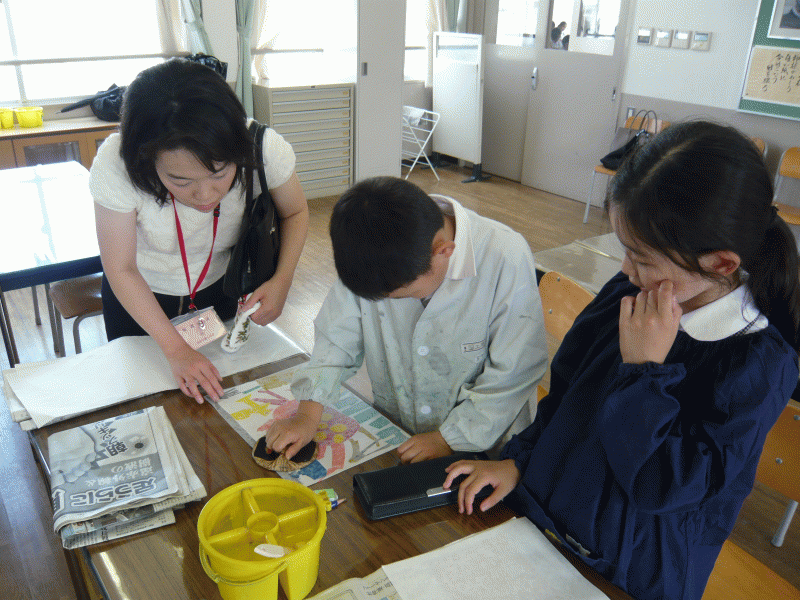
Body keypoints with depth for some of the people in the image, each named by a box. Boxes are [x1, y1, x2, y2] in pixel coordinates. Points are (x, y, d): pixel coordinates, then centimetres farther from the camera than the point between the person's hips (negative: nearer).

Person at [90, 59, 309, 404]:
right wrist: (176, 349, -28)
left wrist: (282, 279, -28)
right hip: (139, 298, -1)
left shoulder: (263, 148, -33)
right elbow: (121, 270, -23)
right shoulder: (115, 166, -35)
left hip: (217, 289, 1)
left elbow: (295, 213, -11)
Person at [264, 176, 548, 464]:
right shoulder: (368, 255, -14)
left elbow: (513, 374, -16)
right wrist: (308, 414, -10)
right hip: (391, 432, 2)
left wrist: (449, 439, -14)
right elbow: (337, 337, -1)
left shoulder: (508, 259, -24)